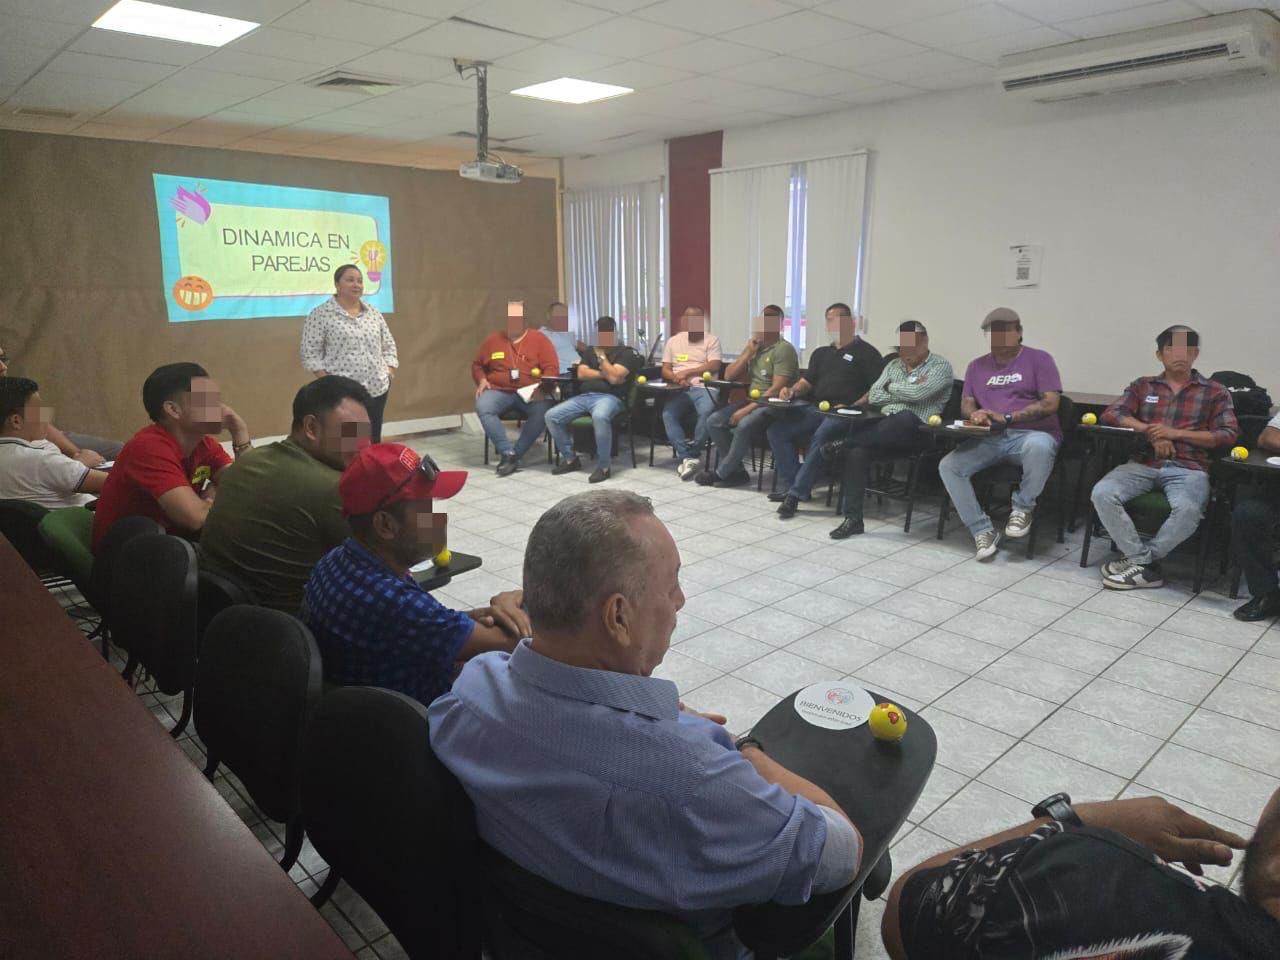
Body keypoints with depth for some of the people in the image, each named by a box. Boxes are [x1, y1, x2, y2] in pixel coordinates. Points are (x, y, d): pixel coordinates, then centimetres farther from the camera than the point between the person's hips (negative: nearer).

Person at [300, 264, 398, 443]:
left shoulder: (374, 313, 12)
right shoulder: (320, 315, -4)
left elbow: (389, 346, 16)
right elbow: (310, 353, -5)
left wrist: (389, 373, 3)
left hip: (377, 388, 5)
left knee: (373, 441, 10)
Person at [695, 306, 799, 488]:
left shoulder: (783, 349, -10)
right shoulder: (754, 346, 15)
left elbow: (777, 389, -19)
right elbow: (729, 376, 10)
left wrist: (747, 409, -23)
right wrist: (749, 352, -2)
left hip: (773, 405, -8)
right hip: (751, 400, 8)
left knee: (744, 426, -34)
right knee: (714, 422, -12)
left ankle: (721, 473, -16)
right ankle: (736, 471, -9)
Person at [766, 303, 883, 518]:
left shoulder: (866, 353, 4)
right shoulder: (821, 353, 26)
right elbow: (807, 381, 24)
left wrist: (852, 407, -19)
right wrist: (793, 391, 1)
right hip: (815, 408, 7)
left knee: (821, 436, -36)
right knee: (776, 430, -14)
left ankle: (796, 493, -32)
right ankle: (789, 485, -14)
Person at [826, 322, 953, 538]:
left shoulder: (940, 366, 1)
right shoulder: (893, 365, 21)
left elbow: (917, 394, -16)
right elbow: (874, 397, 8)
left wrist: (891, 387, 2)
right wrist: (907, 392, -3)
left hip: (917, 431, -5)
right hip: (885, 430, 5)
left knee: (904, 417, -41)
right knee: (857, 451, -26)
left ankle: (845, 442, -27)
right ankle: (853, 518, -24)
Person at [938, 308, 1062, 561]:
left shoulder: (1039, 359, 4)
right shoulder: (977, 366, 17)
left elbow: (1050, 404, -6)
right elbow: (966, 405, 12)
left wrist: (1007, 418, -16)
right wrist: (975, 415, -13)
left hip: (1031, 434, -4)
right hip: (989, 439, 4)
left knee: (1039, 447, -41)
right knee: (948, 466, -22)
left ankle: (1023, 507, -14)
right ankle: (983, 531, -15)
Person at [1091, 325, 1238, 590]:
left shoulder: (1215, 392, 14)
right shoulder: (1143, 386, 18)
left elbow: (1229, 435, 4)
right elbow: (1111, 414, 5)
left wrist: (1176, 433, -8)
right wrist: (1150, 431, -10)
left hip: (1188, 468, -2)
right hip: (1143, 463, 2)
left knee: (1187, 509, -36)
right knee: (1102, 493, -28)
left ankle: (1138, 560, -13)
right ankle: (1146, 565, -20)